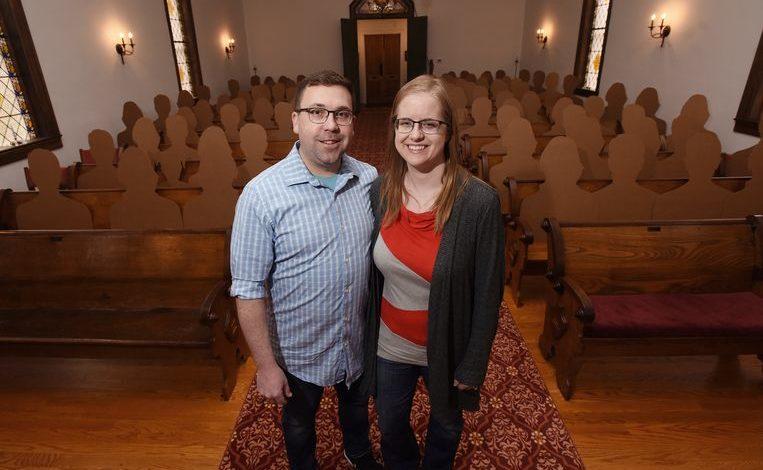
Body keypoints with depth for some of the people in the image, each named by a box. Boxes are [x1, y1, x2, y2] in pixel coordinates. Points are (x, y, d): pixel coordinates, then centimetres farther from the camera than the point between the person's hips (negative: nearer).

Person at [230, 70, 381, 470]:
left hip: (361, 342, 4)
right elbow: (248, 288, -18)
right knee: (299, 423, 26)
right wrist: (266, 365, -14)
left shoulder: (371, 179, -11)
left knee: (357, 404, 31)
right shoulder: (261, 194, -24)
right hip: (299, 351, -3)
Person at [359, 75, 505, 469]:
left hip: (446, 348, -2)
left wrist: (472, 366, -9)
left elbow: (488, 294, -15)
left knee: (446, 425, 28)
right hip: (388, 345, 3)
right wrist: (366, 334, 6)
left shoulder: (479, 202, -23)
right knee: (390, 427, 28)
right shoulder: (379, 192, -11)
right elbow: (370, 273, 0)